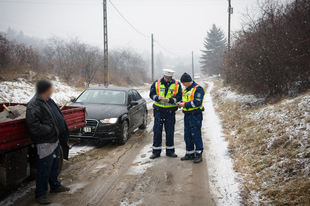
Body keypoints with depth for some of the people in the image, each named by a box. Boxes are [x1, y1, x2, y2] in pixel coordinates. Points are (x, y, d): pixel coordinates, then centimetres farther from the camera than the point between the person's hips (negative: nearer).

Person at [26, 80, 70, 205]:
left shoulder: (48, 100, 9)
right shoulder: (33, 106, -22)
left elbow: (58, 117, 17)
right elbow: (35, 127, -28)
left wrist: (63, 134, 8)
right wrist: (51, 129, -20)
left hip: (55, 139, 9)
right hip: (45, 143, -9)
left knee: (55, 166, 23)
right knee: (44, 169, 2)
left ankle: (55, 185, 41)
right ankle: (40, 194, 17)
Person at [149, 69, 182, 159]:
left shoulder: (177, 85, 1)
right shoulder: (156, 83, 3)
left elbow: (179, 97, -4)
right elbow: (151, 94, 3)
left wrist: (170, 100, -20)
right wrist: (158, 97, -18)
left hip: (170, 112, 0)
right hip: (159, 110, 0)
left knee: (170, 132, 8)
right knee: (157, 131, 3)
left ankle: (170, 151, 21)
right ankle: (156, 151, 13)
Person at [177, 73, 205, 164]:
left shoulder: (198, 89, -11)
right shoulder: (186, 89, 16)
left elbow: (197, 102, -20)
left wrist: (185, 104, -17)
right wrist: (181, 103, 2)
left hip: (195, 116, -8)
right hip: (187, 115, 8)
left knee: (196, 136, -5)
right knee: (187, 136, 11)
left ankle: (199, 154, 6)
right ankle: (190, 154, 21)